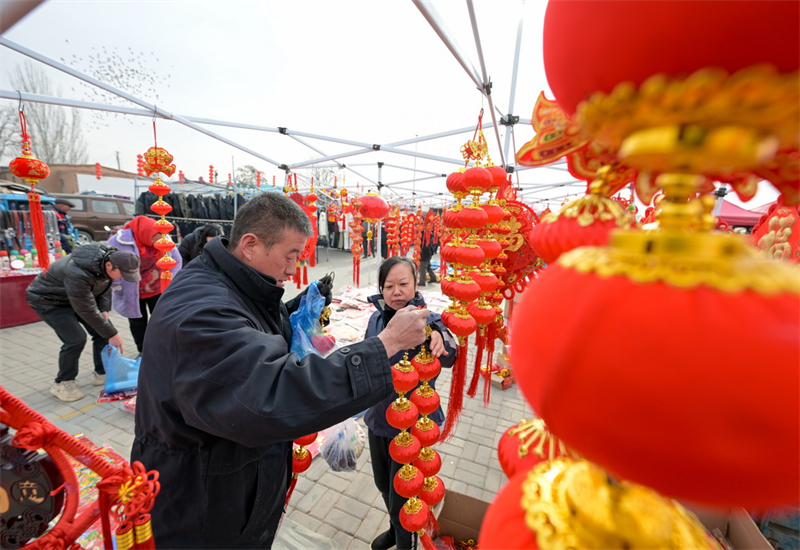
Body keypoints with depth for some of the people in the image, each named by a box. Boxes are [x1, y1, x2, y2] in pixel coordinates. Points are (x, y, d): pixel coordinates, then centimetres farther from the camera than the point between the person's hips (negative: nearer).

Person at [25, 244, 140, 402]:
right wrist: (112, 334, -26)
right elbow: (87, 311, -32)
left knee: (102, 331, -1)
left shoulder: (109, 258, -19)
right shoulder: (78, 273, -41)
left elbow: (104, 286, 0)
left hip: (78, 296, 7)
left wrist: (104, 311, -13)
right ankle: (62, 383, 5)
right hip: (47, 299, -7)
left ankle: (102, 373, 15)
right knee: (76, 339, -18)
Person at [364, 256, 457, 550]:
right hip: (378, 418, 6)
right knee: (383, 483, 27)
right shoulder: (376, 319, -6)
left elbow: (448, 358, -41)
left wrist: (438, 335, -63)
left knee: (400, 496, 13)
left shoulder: (428, 320, -21)